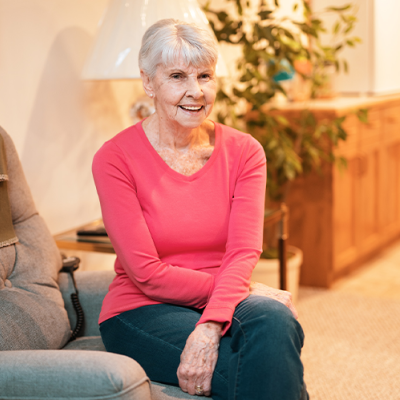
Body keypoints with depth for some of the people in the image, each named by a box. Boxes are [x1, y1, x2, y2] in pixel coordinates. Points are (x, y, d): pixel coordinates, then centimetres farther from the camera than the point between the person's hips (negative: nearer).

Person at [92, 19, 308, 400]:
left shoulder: (244, 151, 1)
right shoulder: (114, 158, -9)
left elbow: (243, 254, -11)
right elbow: (148, 275, -13)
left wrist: (208, 330, -29)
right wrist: (248, 291, -14)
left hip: (223, 305, 3)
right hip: (140, 313, -3)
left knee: (275, 322, -31)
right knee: (257, 367, -30)